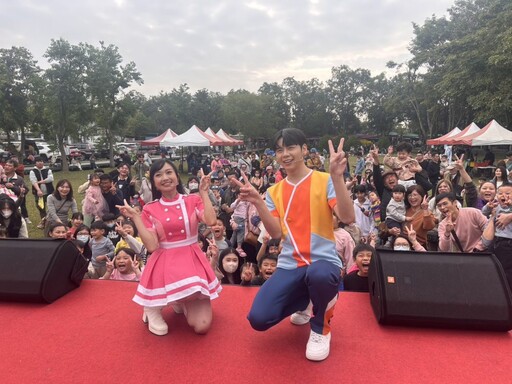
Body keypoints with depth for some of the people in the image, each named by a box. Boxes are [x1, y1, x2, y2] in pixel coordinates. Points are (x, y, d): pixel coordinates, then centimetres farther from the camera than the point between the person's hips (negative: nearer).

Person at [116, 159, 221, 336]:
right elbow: (151, 246, -10)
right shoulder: (150, 209, 1)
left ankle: (182, 302, 25)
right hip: (165, 265, 0)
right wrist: (135, 217, -11)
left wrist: (204, 192, -11)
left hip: (192, 262, 1)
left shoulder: (193, 200, 1)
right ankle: (153, 308, -1)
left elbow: (211, 221, -20)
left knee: (201, 326, -10)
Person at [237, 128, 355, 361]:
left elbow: (348, 218, -16)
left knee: (318, 275, -41)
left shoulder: (324, 181, -2)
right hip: (289, 265, 4)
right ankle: (303, 302, 21)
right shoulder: (274, 191, 8)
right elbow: (276, 233, -3)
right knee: (259, 319, -14)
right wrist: (257, 202, -15)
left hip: (323, 260, -3)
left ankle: (321, 327, -4)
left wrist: (337, 177, -27)